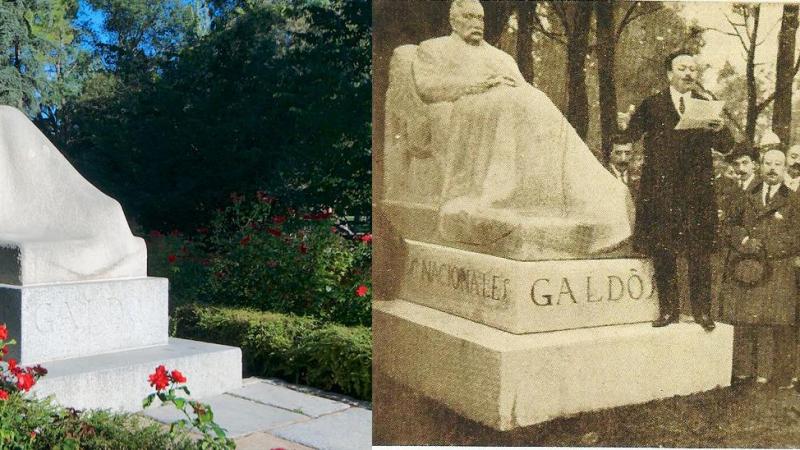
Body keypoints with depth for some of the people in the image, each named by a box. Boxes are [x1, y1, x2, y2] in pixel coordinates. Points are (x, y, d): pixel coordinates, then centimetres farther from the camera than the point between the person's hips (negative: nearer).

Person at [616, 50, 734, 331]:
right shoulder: (652, 106, 8)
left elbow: (726, 147, 7)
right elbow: (629, 137, -1)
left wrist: (720, 130, -15)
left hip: (697, 192, 1)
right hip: (661, 192, -1)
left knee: (700, 253, 0)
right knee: (662, 252, 3)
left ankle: (701, 310, 10)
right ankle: (668, 309, 13)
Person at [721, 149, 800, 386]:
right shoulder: (746, 198, 16)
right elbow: (730, 224, 13)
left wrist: (764, 247, -10)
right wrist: (744, 240, -7)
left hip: (776, 271, -2)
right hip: (744, 267, 2)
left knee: (773, 321, -4)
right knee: (741, 320, 1)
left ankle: (766, 372, 2)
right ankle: (742, 368, 8)